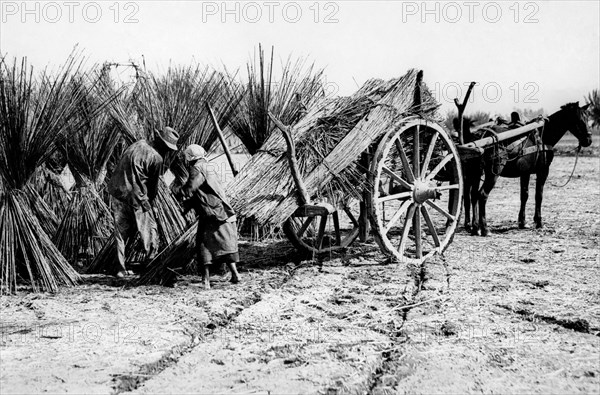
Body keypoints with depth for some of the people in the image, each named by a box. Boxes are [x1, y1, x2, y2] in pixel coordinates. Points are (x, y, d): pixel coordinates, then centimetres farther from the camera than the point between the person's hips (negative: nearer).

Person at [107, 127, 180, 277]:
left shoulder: (138, 144, 11)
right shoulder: (156, 158, -10)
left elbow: (122, 167, 15)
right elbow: (153, 185, -1)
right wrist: (150, 202, 16)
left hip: (117, 192, 8)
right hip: (135, 197, -8)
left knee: (121, 232, 14)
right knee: (149, 230, 3)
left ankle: (121, 269, 18)